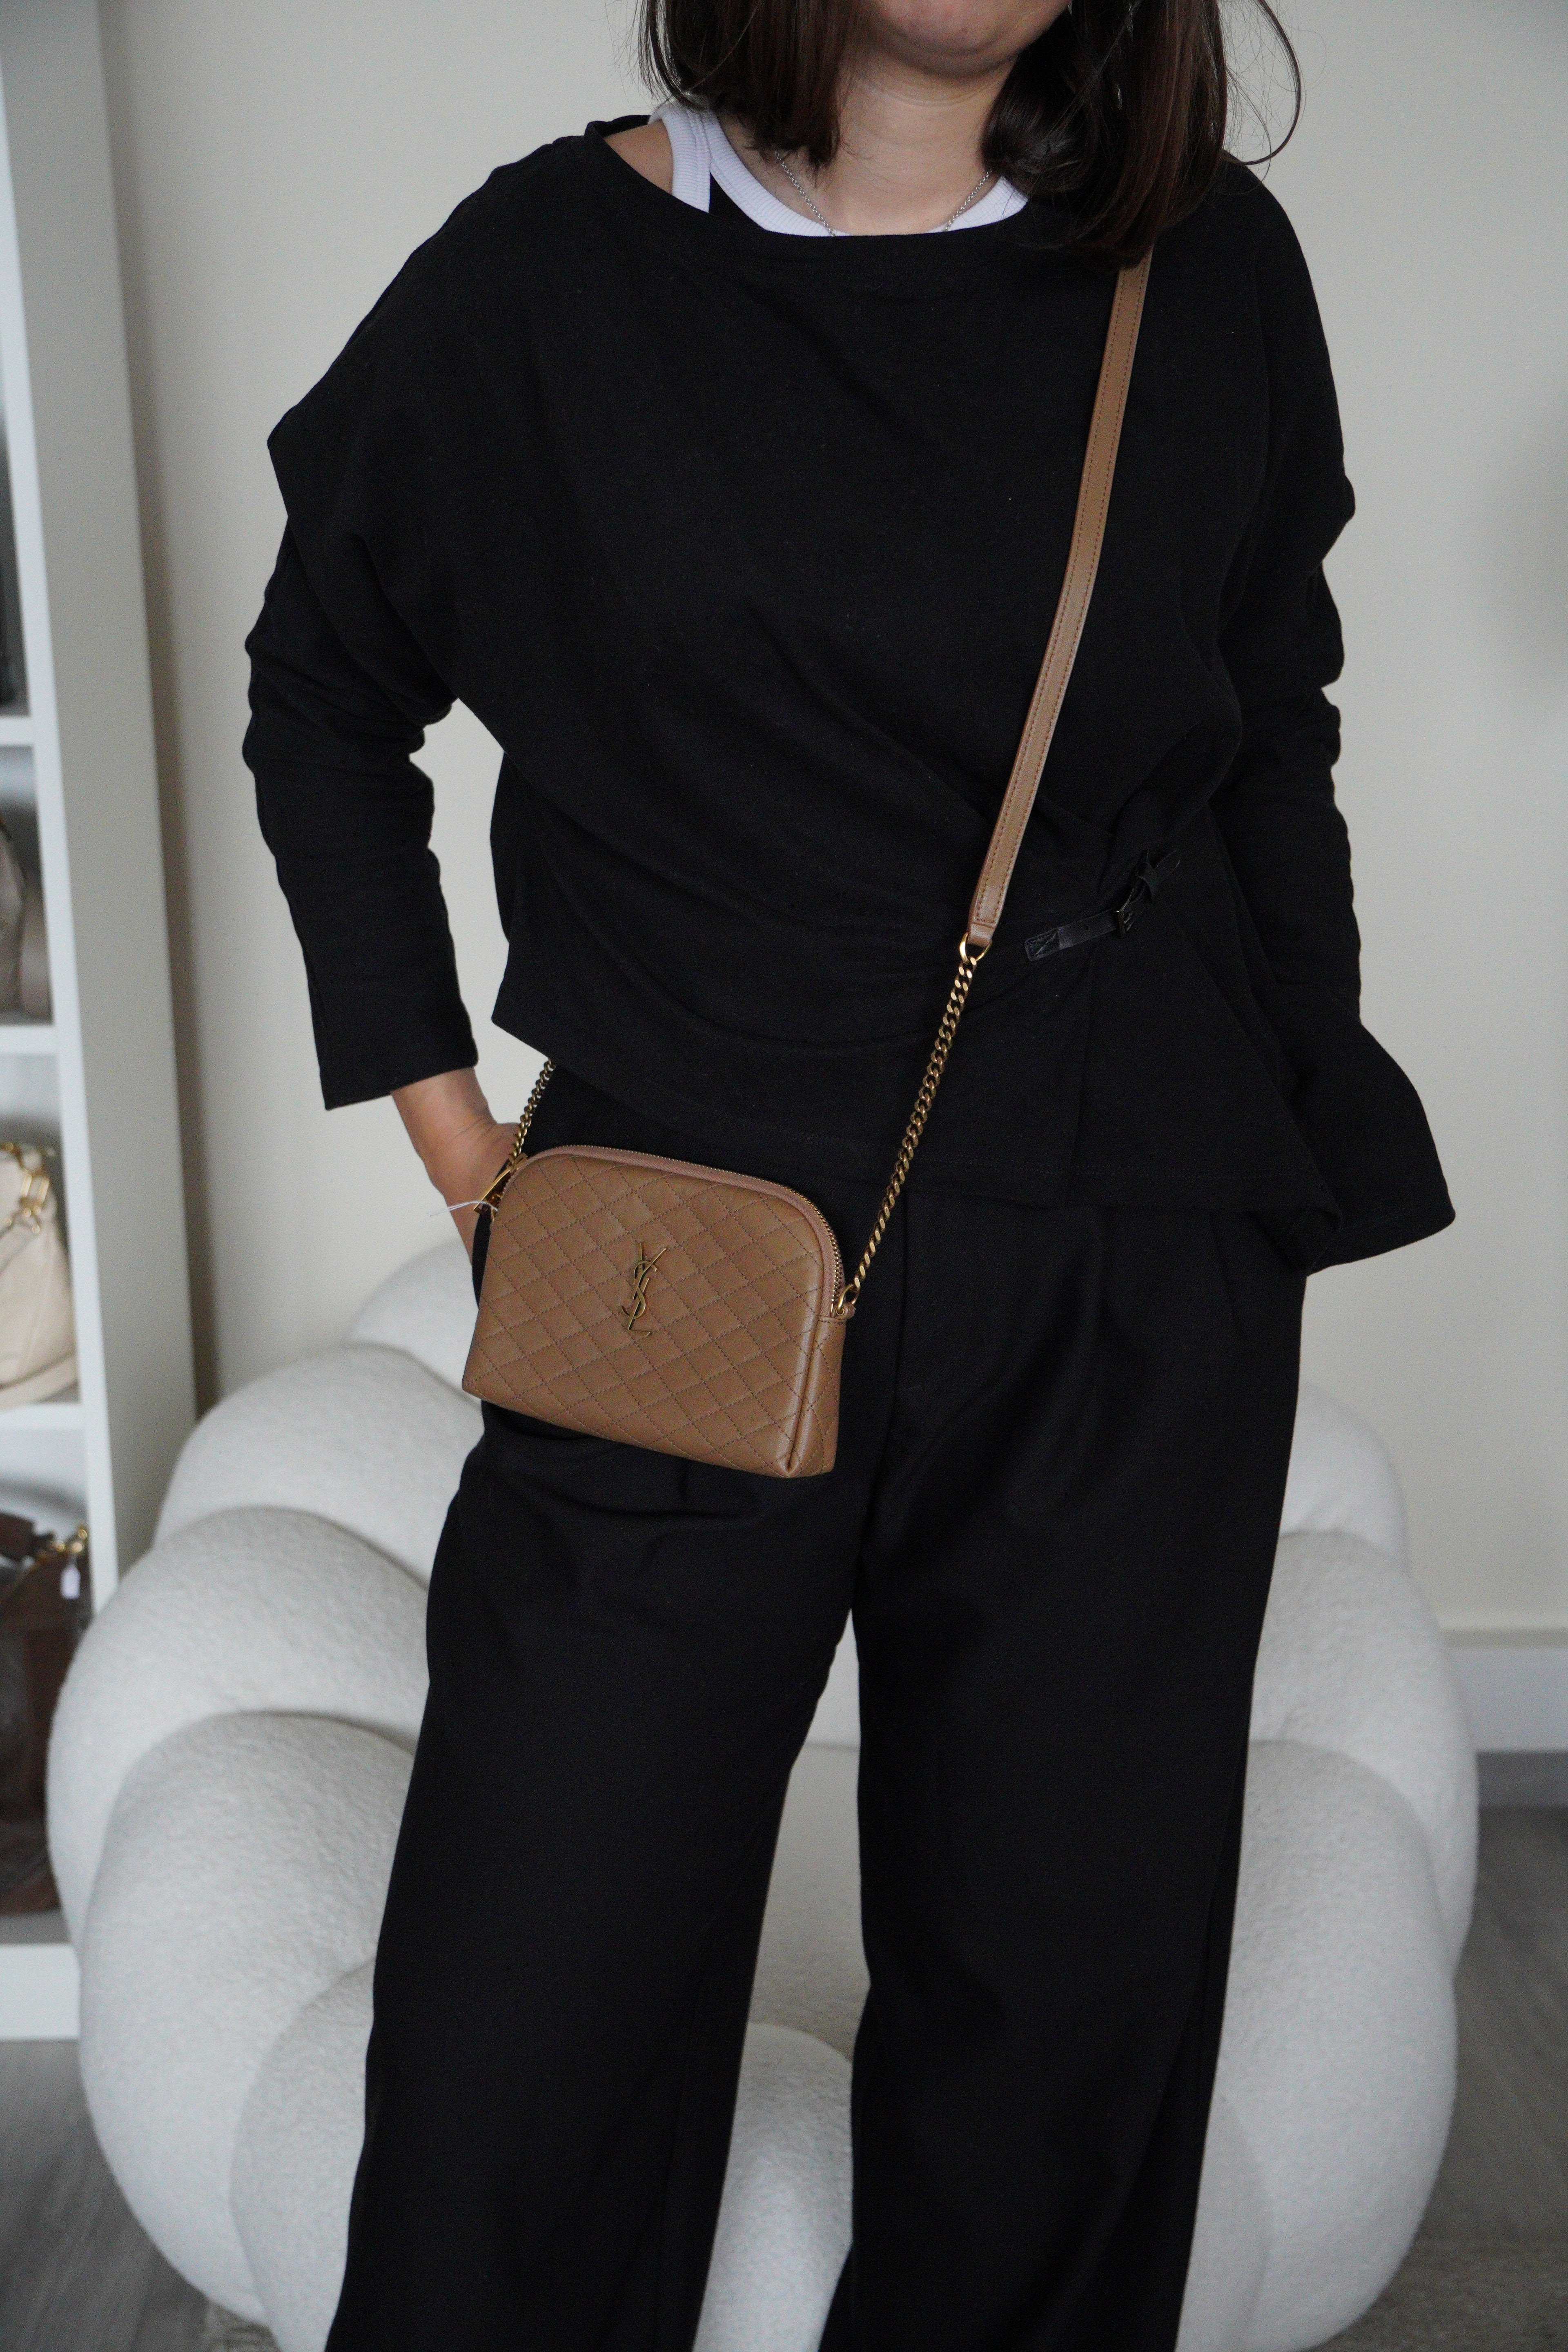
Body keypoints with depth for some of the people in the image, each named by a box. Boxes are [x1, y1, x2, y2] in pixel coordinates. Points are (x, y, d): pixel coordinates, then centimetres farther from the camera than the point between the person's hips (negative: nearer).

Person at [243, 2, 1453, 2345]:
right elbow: (325, 697, 11)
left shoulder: (1210, 268, 6)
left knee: (1074, 1995, 12)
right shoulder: (552, 271, 1)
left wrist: (1298, 1157, 12)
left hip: (1127, 1296, 2)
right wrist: (452, 1135, 5)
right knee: (527, 2058, 3)